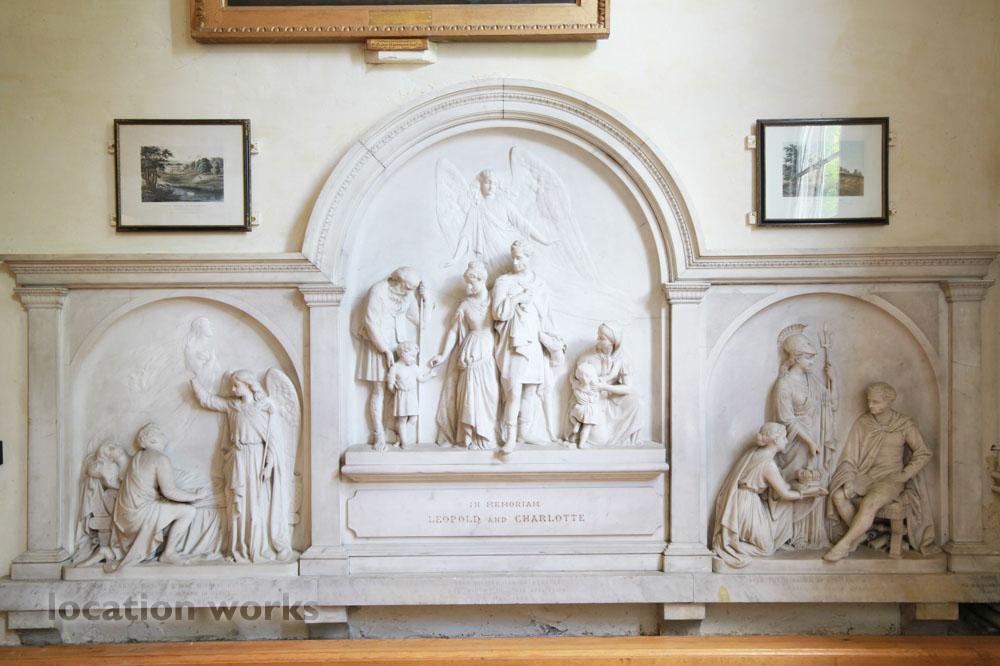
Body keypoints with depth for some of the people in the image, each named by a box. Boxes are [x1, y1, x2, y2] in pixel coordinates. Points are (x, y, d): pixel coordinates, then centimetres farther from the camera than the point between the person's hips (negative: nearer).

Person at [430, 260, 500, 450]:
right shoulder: (465, 305, 4)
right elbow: (453, 331, 7)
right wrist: (443, 355, 5)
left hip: (491, 352, 0)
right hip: (472, 353, 0)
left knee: (490, 392, -1)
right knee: (472, 392, -2)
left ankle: (488, 436, 10)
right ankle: (473, 437, 5)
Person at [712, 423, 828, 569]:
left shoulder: (754, 452, 6)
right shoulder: (768, 464, -20)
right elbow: (785, 494, -10)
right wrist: (807, 493, 3)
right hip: (746, 506, -9)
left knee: (784, 504, 13)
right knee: (766, 549, 4)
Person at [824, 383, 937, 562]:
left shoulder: (904, 425, 2)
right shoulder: (862, 423, 8)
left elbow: (924, 454, 2)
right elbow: (849, 457, 5)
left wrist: (903, 475, -9)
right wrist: (848, 480, -10)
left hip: (891, 477, -3)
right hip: (865, 476, 4)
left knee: (869, 503, -34)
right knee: (838, 495, -25)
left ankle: (844, 544, -24)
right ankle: (859, 535, -6)